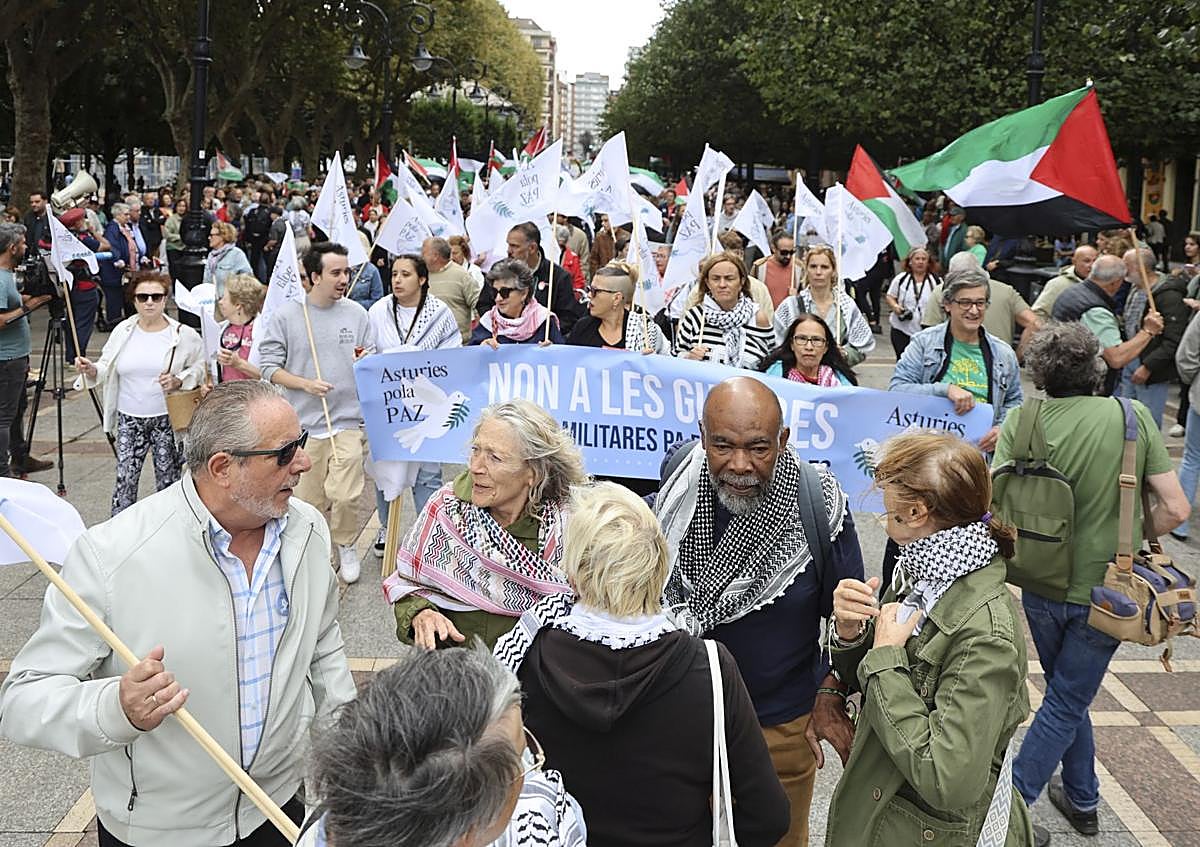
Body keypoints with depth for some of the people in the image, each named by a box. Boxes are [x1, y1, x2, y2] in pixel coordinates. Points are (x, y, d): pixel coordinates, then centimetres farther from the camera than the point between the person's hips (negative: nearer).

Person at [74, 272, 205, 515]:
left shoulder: (183, 335, -4)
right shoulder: (123, 331, 5)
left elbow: (200, 368, 0)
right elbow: (107, 369, 10)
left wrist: (179, 381, -16)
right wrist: (91, 370, -11)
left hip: (167, 419, -2)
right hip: (129, 419, 2)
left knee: (168, 478, 6)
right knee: (125, 478, 0)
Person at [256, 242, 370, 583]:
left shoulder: (356, 313, 4)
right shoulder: (287, 315, -3)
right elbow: (269, 367, -3)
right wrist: (307, 384, -15)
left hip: (348, 421, 0)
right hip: (304, 425, 0)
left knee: (345, 495, -10)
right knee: (308, 502, 8)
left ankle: (346, 546, 18)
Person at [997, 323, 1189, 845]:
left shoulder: (1021, 421, -13)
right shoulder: (1132, 416, -11)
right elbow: (1175, 510, -10)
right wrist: (1130, 537, 8)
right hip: (1104, 589, -1)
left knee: (1068, 693, 24)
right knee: (1066, 702, 14)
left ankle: (1083, 800, 33)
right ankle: (1011, 805, 16)